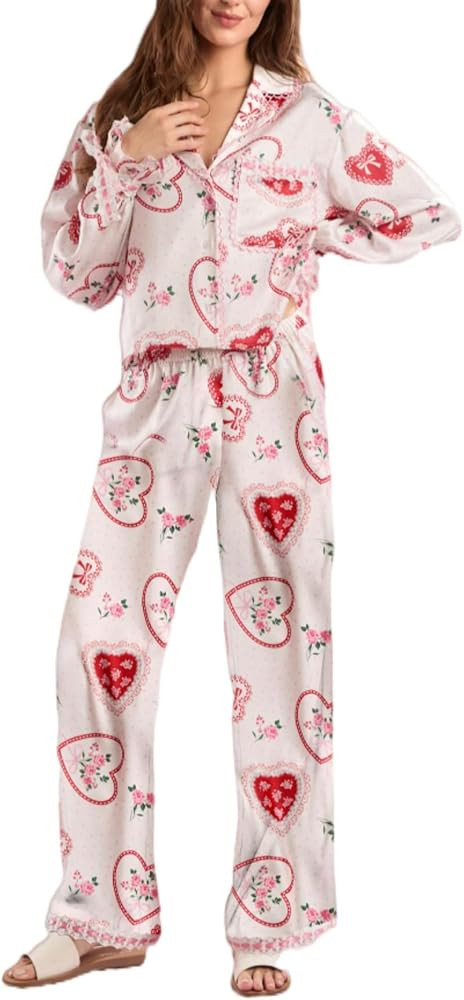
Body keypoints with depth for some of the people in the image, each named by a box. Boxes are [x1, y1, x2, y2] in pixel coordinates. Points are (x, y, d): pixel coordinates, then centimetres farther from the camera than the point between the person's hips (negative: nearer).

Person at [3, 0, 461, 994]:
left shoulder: (311, 115, 7)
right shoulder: (121, 115, 11)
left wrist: (308, 237, 1)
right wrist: (124, 159, -6)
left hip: (271, 402, -1)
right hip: (154, 400, 2)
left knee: (281, 647, -1)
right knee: (101, 641, -5)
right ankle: (105, 917, 9)